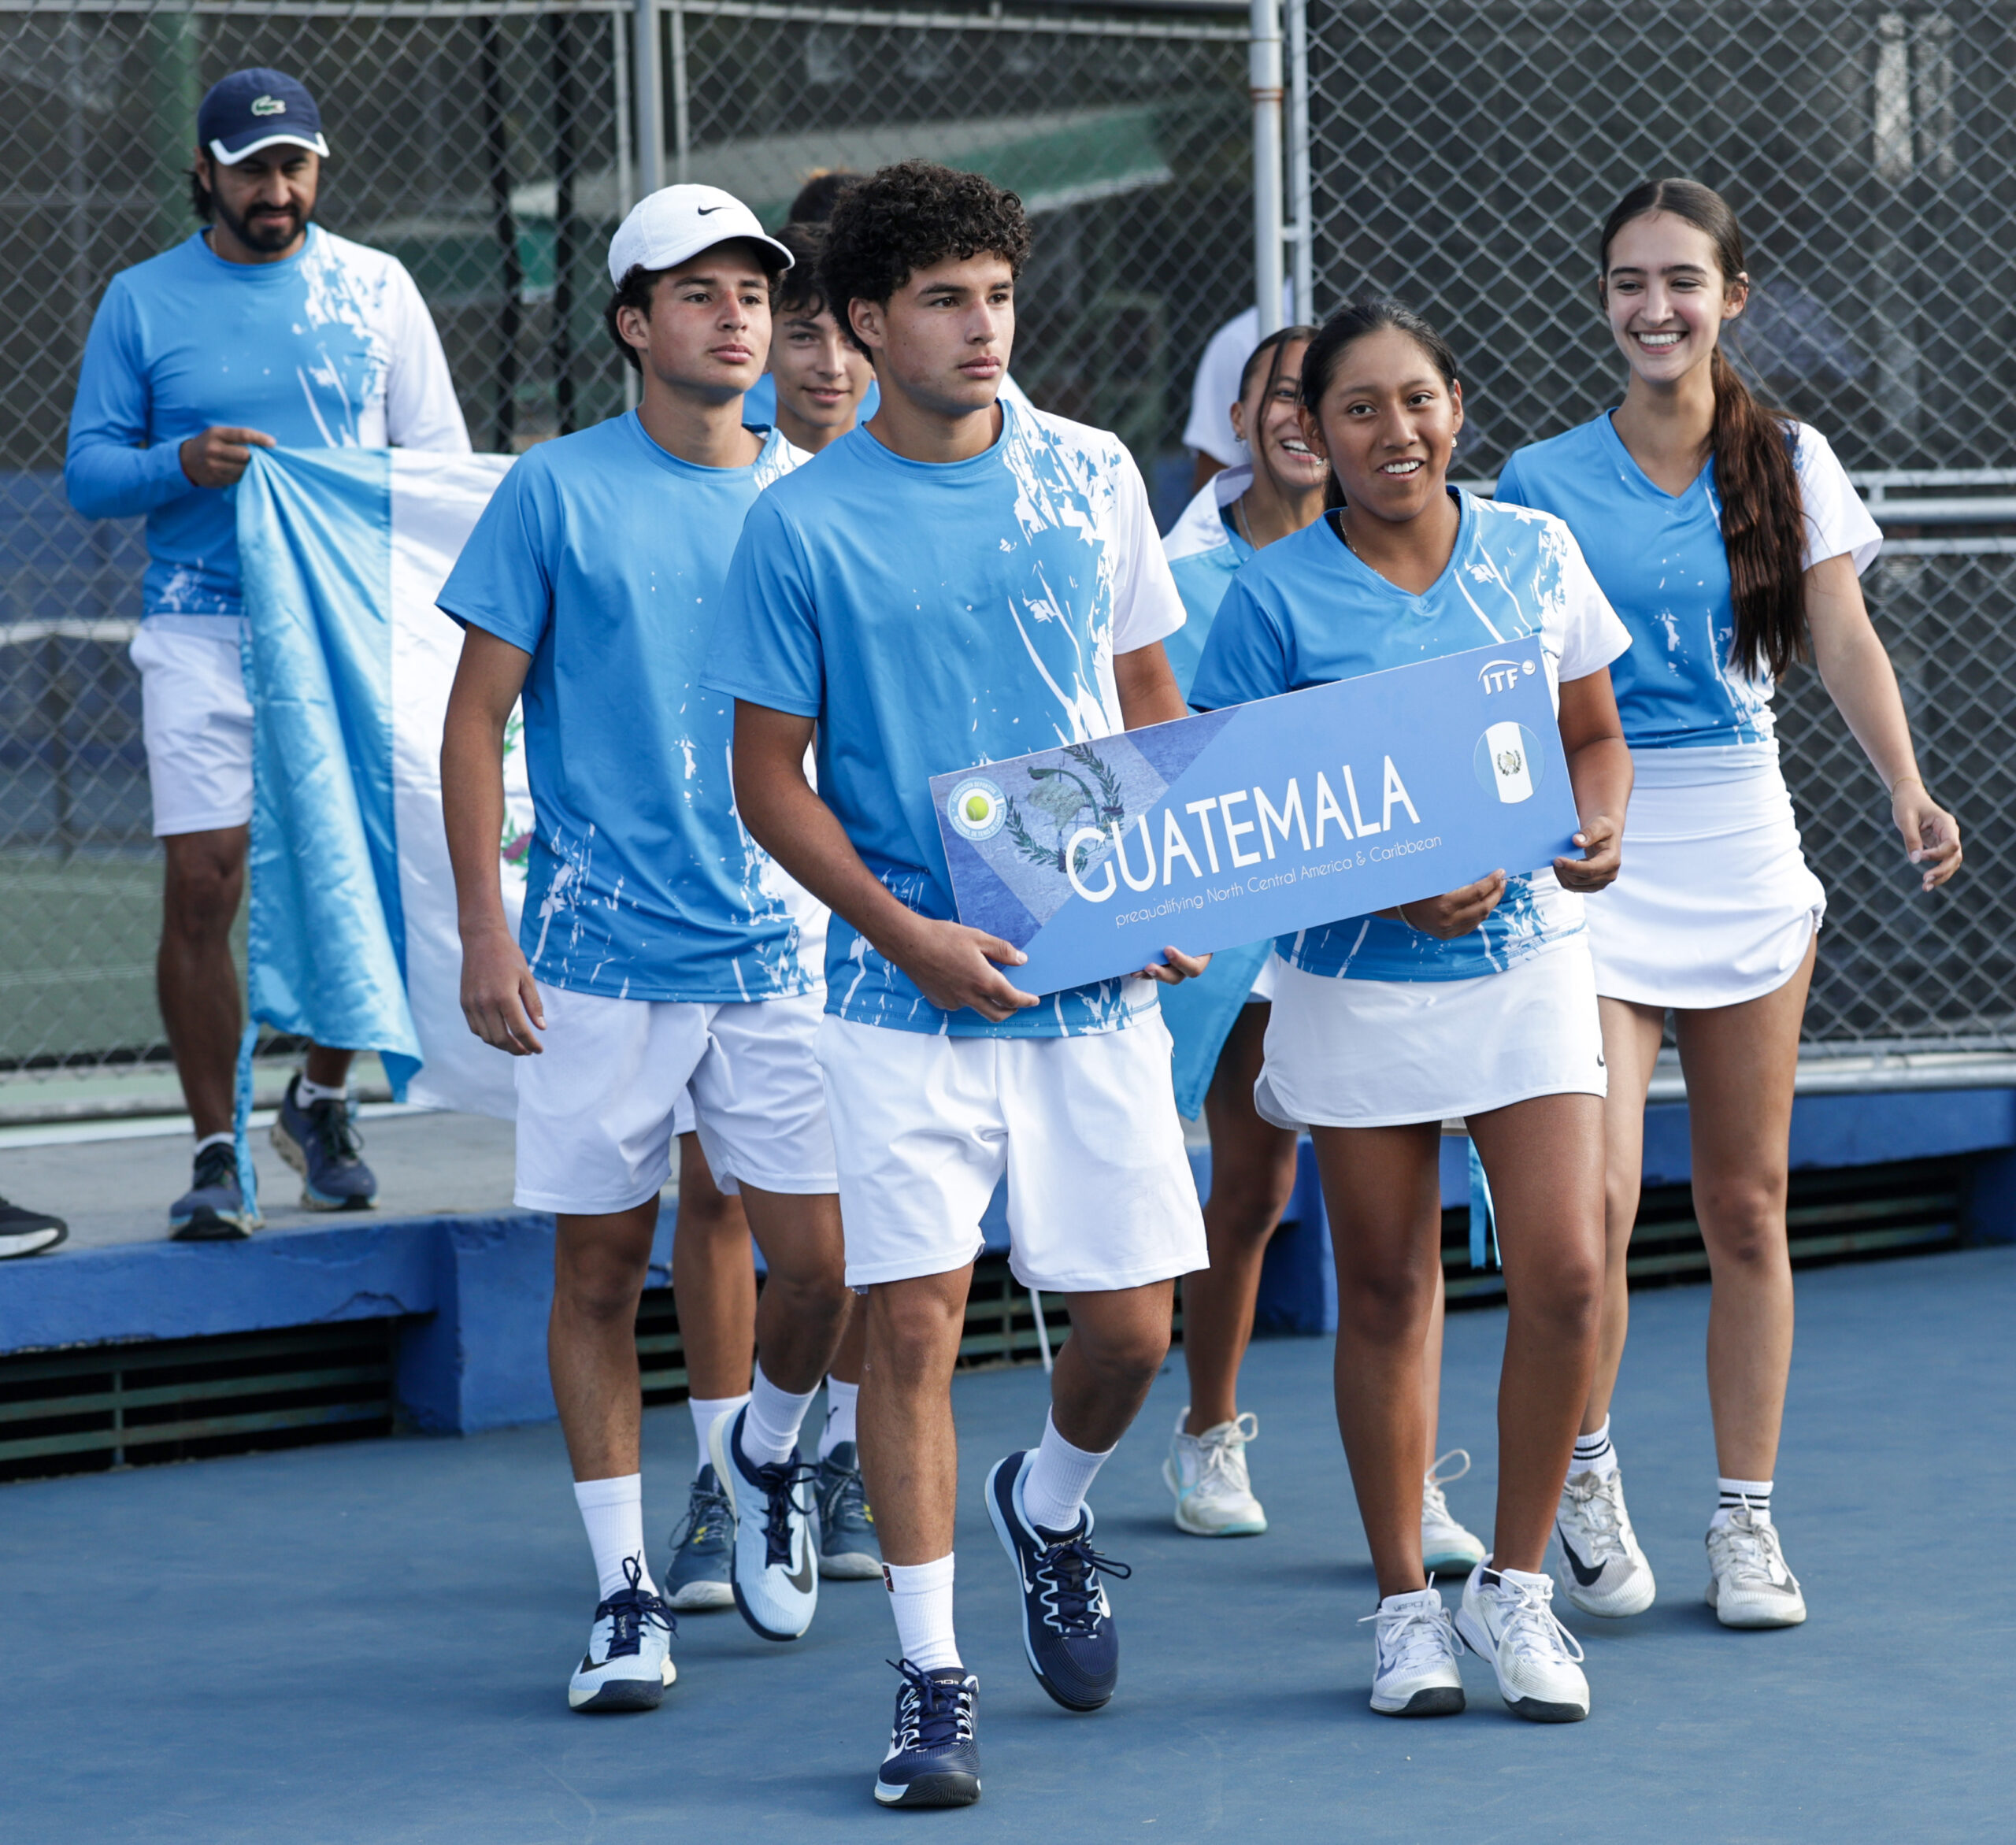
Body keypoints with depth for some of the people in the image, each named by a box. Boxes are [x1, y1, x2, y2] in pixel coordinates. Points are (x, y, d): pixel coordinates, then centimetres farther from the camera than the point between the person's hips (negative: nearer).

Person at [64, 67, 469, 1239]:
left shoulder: (378, 289, 8)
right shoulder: (143, 303, 7)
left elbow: (443, 460, 9)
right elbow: (89, 472, 6)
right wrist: (182, 465, -14)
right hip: (203, 634, -1)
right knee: (202, 889, -8)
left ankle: (324, 1102, 25)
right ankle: (218, 1151, 1)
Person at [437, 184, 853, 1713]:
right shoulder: (557, 492, -1)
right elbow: (477, 719, 0)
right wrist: (485, 929, -6)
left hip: (779, 949, 2)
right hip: (598, 955, -2)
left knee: (821, 1259, -2)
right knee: (600, 1269, 2)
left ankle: (765, 1456, 29)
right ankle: (625, 1593, 12)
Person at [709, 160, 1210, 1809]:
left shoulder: (1091, 477, 5)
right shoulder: (801, 525, -4)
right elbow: (769, 778, 0)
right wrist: (907, 934, -13)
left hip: (1096, 979, 3)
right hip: (906, 992, -3)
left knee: (1131, 1326, 3)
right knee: (915, 1319, -7)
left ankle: (1051, 1504, 36)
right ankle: (932, 1674, 4)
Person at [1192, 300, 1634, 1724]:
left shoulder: (1536, 553, 3)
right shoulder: (1278, 595, -5)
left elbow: (1595, 735, 13)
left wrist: (1598, 828, -9)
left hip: (1527, 955, 2)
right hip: (1358, 979, -2)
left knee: (1565, 1277, -7)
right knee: (1387, 1296, 6)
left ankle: (1518, 1584, 10)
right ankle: (1406, 1603, 20)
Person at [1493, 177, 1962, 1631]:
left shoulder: (1789, 462, 6)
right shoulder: (1543, 484, 1)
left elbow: (1844, 643, 0)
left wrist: (1908, 790, -16)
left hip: (1743, 843, 2)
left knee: (1748, 1209, 5)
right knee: (1596, 1204, -13)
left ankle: (1747, 1521, 15)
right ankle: (1586, 1474, 11)